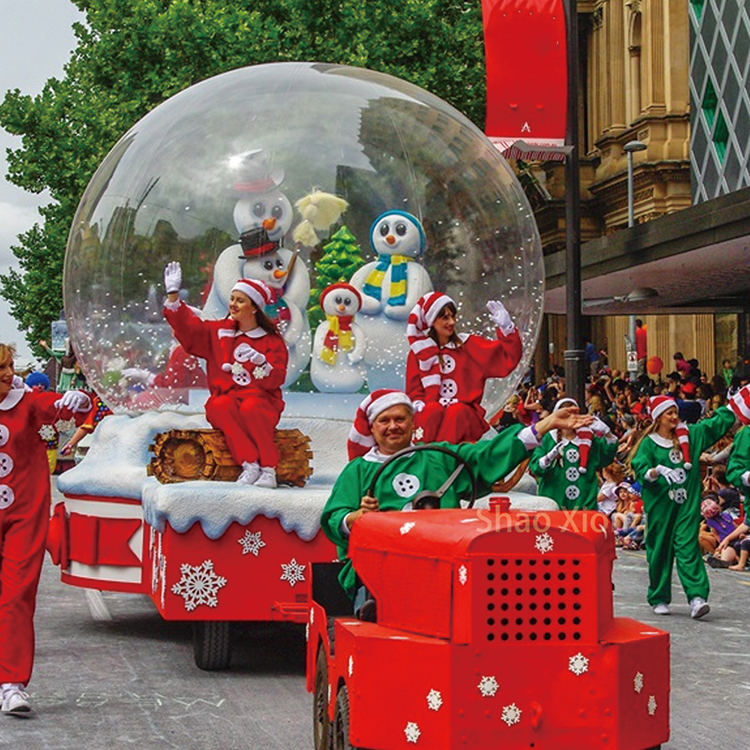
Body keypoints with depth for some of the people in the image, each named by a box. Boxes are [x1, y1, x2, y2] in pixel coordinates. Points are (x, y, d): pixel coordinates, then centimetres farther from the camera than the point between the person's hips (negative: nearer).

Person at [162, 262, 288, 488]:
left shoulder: (271, 340, 5)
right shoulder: (219, 331, 14)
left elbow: (276, 380, -4)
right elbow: (188, 328, 8)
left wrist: (261, 362, -24)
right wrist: (173, 294, 2)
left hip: (261, 402, -2)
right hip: (224, 398, 2)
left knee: (250, 408, -37)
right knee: (221, 406, -33)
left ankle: (268, 469, -33)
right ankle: (249, 464, -38)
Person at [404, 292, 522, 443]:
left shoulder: (468, 344, 11)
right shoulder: (418, 352, 11)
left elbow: (508, 357, 4)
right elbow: (414, 391, 12)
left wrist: (506, 328, -9)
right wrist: (418, 405, -9)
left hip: (464, 412, 0)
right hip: (430, 412, 0)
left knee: (457, 412, -34)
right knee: (433, 410, -35)